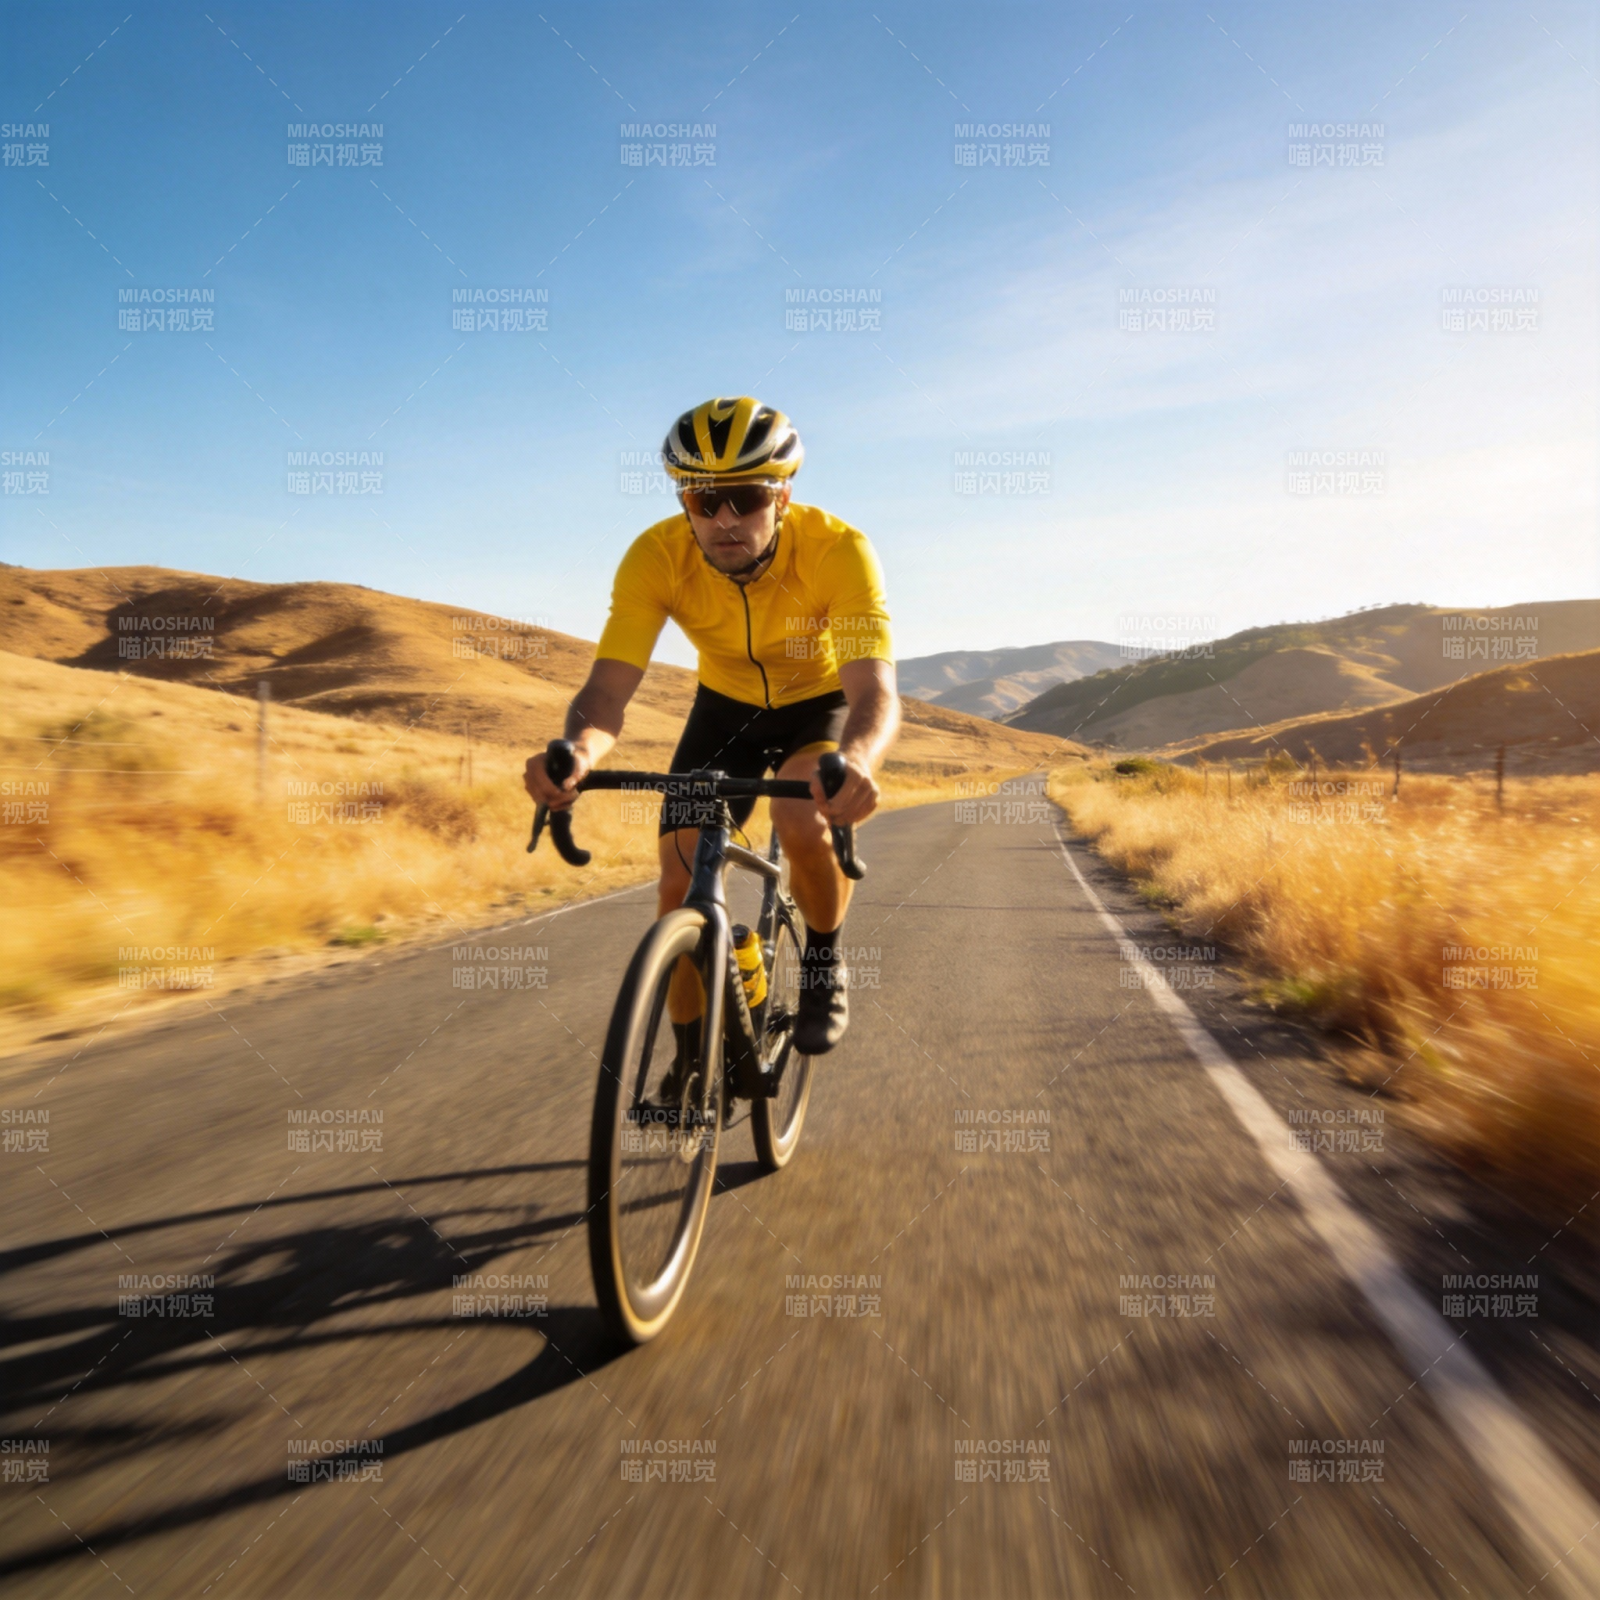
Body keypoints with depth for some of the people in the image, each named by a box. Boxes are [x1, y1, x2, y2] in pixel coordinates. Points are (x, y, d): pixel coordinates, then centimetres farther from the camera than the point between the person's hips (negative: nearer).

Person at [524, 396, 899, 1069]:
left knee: (801, 821, -33)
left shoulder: (838, 549, -33)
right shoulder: (656, 556, -27)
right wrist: (579, 750, -58)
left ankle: (824, 962, -1)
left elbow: (875, 689, -43)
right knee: (681, 880, -9)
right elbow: (608, 687, -34)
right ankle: (690, 1058, 12)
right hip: (726, 704, 2)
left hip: (820, 703, -2)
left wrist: (856, 762, -66)